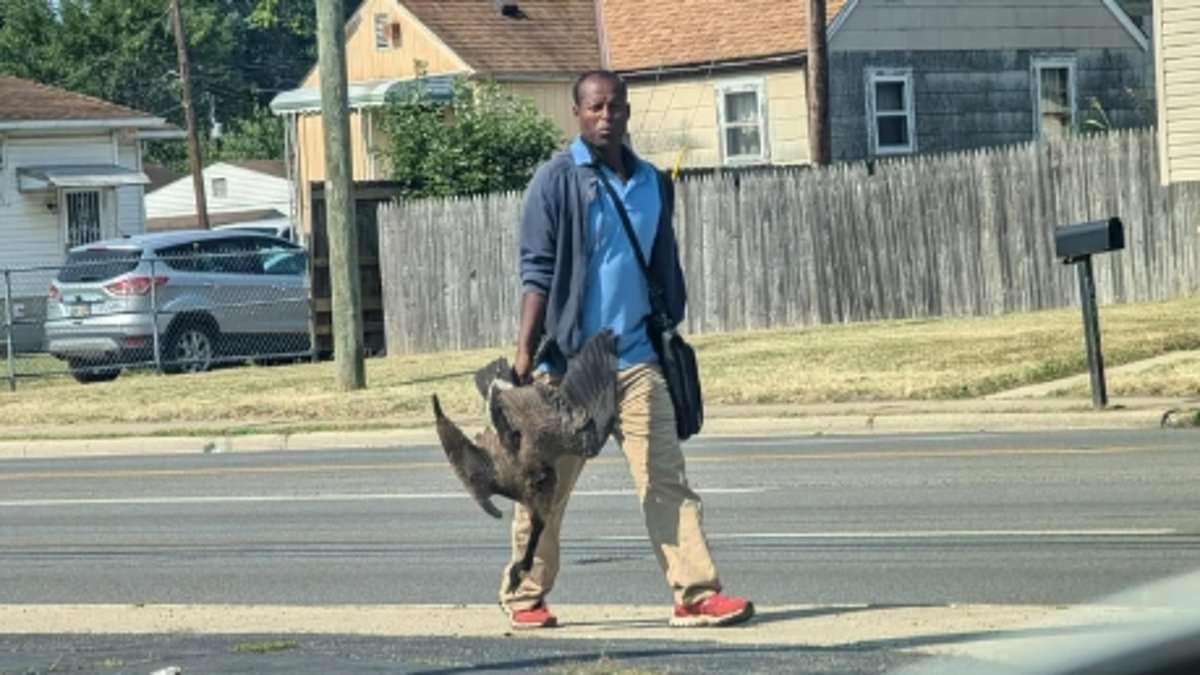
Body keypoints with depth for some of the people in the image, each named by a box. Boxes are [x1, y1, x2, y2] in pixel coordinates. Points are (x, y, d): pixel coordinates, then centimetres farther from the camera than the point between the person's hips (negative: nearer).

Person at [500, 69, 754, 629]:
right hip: (567, 359, -4)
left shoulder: (652, 183, 12)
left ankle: (696, 593, -11)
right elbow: (537, 272, -7)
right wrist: (525, 352, -15)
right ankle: (525, 596, 18)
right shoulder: (557, 180, -4)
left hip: (636, 358, 4)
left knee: (665, 478, -6)